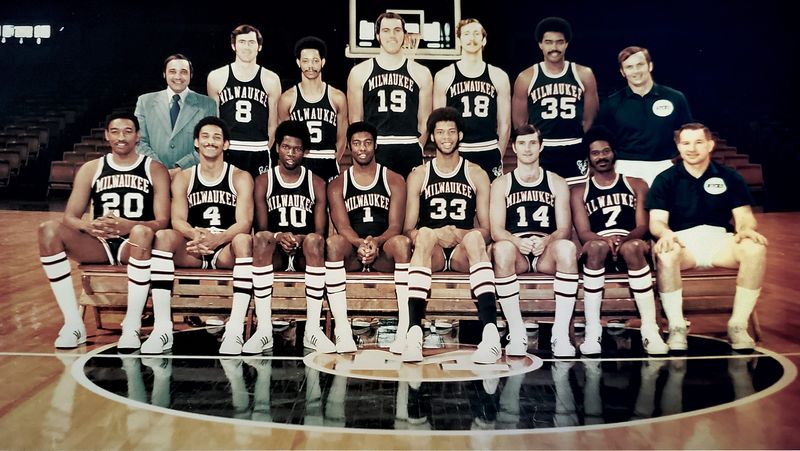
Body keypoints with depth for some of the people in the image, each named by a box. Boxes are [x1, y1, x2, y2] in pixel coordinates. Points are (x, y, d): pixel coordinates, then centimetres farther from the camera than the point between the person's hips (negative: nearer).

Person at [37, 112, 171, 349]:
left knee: (142, 231, -38)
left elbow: (162, 221, -6)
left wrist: (128, 226, -27)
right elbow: (70, 217, 3)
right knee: (49, 229, -23)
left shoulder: (155, 169, 4)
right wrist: (89, 227, -22)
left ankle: (132, 324, -29)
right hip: (99, 245, 3)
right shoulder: (91, 169, 11)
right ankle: (73, 323, -24)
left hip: (135, 246, -3)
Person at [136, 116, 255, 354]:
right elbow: (177, 220, -2)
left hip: (226, 251, -2)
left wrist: (216, 239, -31)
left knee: (244, 240, -35)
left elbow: (244, 223, -10)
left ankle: (235, 329, -40)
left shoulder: (240, 177, 4)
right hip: (192, 252, 2)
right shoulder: (183, 178, 12)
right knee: (162, 236, -28)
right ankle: (163, 327, -33)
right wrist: (195, 235, -28)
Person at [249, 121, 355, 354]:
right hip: (275, 254, 0)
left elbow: (320, 233, 2)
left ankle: (313, 328, -35)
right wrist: (278, 237, -22)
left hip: (306, 255, 0)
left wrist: (301, 239, -19)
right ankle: (264, 329, -37)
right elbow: (261, 228, 0)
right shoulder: (263, 182, 8)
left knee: (314, 241, -35)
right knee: (261, 238, -35)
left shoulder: (316, 183, 9)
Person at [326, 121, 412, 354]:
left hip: (384, 251, 0)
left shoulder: (394, 180, 9)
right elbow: (342, 226, -3)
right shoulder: (337, 185, 11)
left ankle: (405, 328, -39)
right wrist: (361, 244, -27)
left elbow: (395, 226, -2)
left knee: (402, 241, -34)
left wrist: (376, 242, -25)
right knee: (333, 242, -33)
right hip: (352, 252, 1)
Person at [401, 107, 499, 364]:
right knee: (425, 234, -34)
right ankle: (414, 332, -47)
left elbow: (487, 230, 4)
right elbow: (409, 230, 3)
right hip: (432, 253, 0)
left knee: (474, 237, -34)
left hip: (463, 253, 0)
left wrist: (460, 234, -17)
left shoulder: (476, 175, 10)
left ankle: (491, 332, -47)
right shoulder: (418, 175, 10)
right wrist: (435, 235, -18)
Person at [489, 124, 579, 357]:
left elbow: (565, 229, 5)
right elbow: (496, 230, 1)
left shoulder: (556, 183, 15)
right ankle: (517, 333, -28)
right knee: (501, 249, -36)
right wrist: (517, 241, -21)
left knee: (567, 247, -34)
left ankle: (561, 333, -31)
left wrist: (546, 240, -18)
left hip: (547, 253, 1)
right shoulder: (501, 184, 13)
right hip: (516, 252, 0)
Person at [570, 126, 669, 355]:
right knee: (597, 246, -37)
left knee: (632, 247, -37)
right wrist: (606, 239, -20)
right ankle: (592, 331, -34)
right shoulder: (579, 192, 17)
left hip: (632, 247, 0)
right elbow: (583, 233, 3)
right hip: (599, 253, 0)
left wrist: (623, 239, -18)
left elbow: (642, 227, 5)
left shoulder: (636, 185, 18)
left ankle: (650, 329, -36)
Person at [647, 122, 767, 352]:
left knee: (756, 249, -29)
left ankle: (738, 325, -19)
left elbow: (744, 216, 6)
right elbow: (656, 221, -2)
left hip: (719, 239, 2)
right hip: (682, 241, -2)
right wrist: (665, 233, -28)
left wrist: (746, 229, -20)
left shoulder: (729, 177, 12)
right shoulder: (665, 179, 7)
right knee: (664, 254, -37)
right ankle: (676, 327, -24)